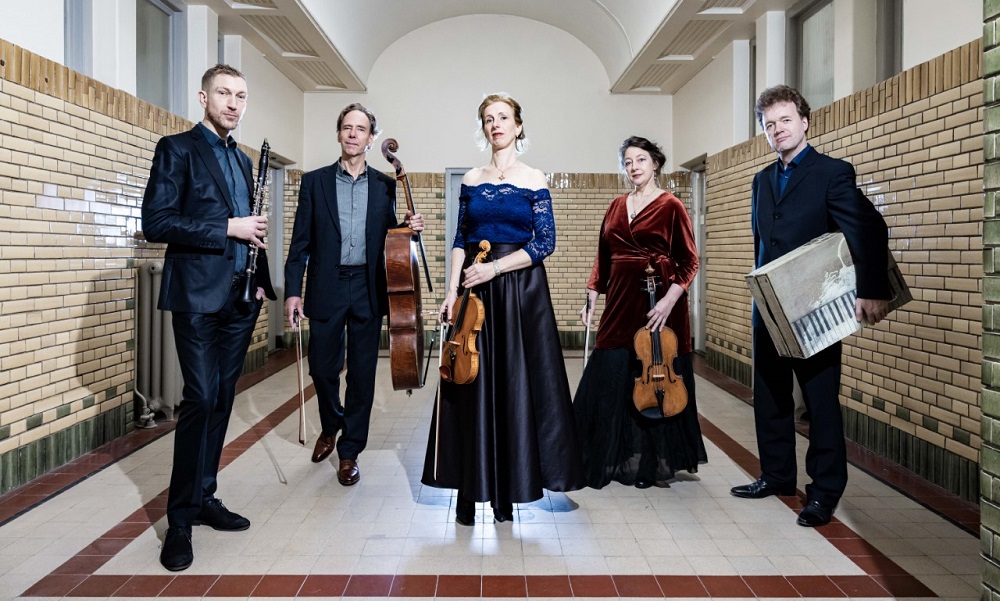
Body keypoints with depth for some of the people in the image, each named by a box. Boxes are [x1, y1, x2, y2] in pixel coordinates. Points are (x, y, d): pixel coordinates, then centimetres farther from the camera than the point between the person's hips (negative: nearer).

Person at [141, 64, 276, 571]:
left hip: (240, 297, 7)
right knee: (201, 399, -10)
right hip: (198, 295, -6)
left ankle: (204, 498, 20)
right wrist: (227, 229, -15)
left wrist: (262, 280, 12)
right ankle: (179, 520, 2)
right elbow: (156, 223, -12)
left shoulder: (243, 160, 19)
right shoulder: (177, 149, -2)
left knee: (222, 399, 9)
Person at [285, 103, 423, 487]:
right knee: (322, 368, 6)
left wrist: (409, 228, -10)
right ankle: (331, 427, 36)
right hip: (327, 289, 0)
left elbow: (388, 239, 11)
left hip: (368, 290, 1)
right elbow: (301, 242, 2)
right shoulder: (315, 182, 5)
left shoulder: (385, 186, 8)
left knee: (362, 374, 4)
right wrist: (292, 291, -5)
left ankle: (350, 451, 18)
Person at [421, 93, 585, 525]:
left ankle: (511, 485, 13)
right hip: (475, 291, 3)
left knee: (517, 386, -1)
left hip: (520, 290, -2)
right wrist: (452, 290, -2)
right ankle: (473, 490, 12)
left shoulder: (534, 180, 1)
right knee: (474, 387, 2)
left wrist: (495, 267, -15)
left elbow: (545, 243, -5)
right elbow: (461, 241, 9)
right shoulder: (471, 180, 11)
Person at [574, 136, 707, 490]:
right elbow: (603, 257, 15)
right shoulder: (617, 206, 13)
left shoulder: (670, 206, -3)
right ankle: (614, 459, 19)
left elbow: (689, 262, -6)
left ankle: (653, 464, 18)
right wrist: (592, 297, 7)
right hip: (620, 302, 5)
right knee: (610, 379, 4)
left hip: (658, 304, -5)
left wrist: (670, 300, -18)